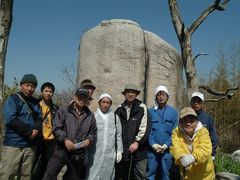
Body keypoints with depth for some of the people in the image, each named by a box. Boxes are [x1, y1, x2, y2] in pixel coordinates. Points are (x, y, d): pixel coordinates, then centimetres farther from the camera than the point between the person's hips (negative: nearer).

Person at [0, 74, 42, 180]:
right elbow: (10, 119, -13)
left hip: (30, 145, 5)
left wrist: (36, 130, -12)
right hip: (13, 144, -5)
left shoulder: (35, 102, 15)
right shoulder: (13, 99, -1)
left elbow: (39, 119, 10)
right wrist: (29, 131, -13)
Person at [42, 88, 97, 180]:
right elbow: (56, 128, -6)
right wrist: (65, 139, -20)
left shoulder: (90, 115, 9)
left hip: (79, 154, 3)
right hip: (62, 150, -3)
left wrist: (89, 139, -4)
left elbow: (93, 131, 17)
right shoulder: (63, 111, -2)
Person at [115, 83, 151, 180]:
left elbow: (145, 127, -7)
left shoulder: (142, 108, 0)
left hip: (138, 149, -3)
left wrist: (137, 142, -14)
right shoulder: (119, 109, 10)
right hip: (122, 149, 3)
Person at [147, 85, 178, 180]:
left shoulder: (173, 111, 3)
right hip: (152, 149, 0)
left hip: (167, 149, 0)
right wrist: (153, 144, -11)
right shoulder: (150, 111, 3)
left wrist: (166, 145, -9)